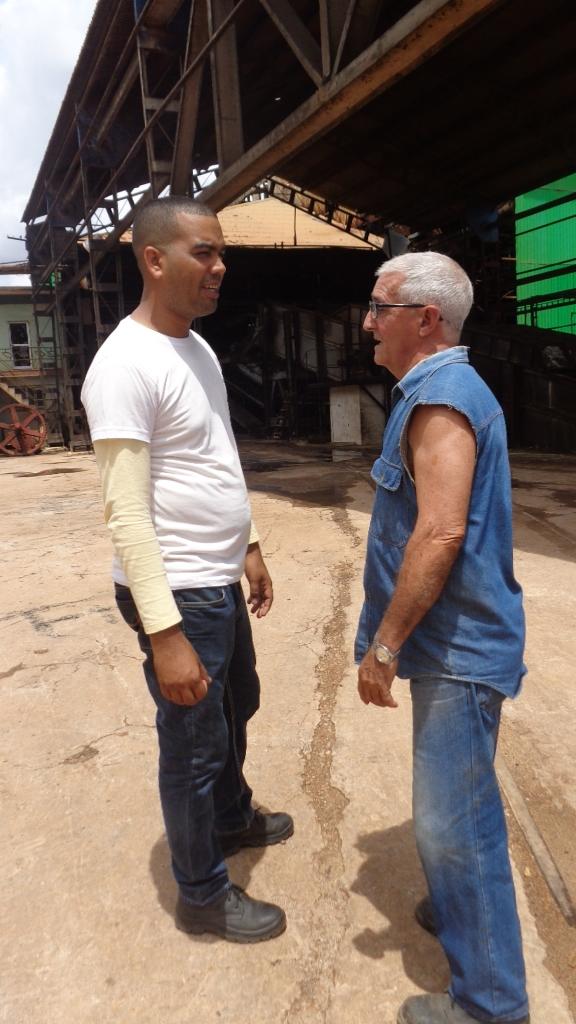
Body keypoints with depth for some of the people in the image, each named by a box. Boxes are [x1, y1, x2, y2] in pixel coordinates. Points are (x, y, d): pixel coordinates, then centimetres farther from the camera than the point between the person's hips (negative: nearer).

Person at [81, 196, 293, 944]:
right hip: (179, 594, -9)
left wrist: (247, 546, 19)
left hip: (220, 582, 9)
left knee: (236, 712, 27)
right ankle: (204, 896, 34)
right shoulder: (126, 365, -20)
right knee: (194, 747, 10)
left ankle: (233, 819, 54)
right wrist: (165, 634, -24)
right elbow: (127, 514, -23)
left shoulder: (199, 349, 9)